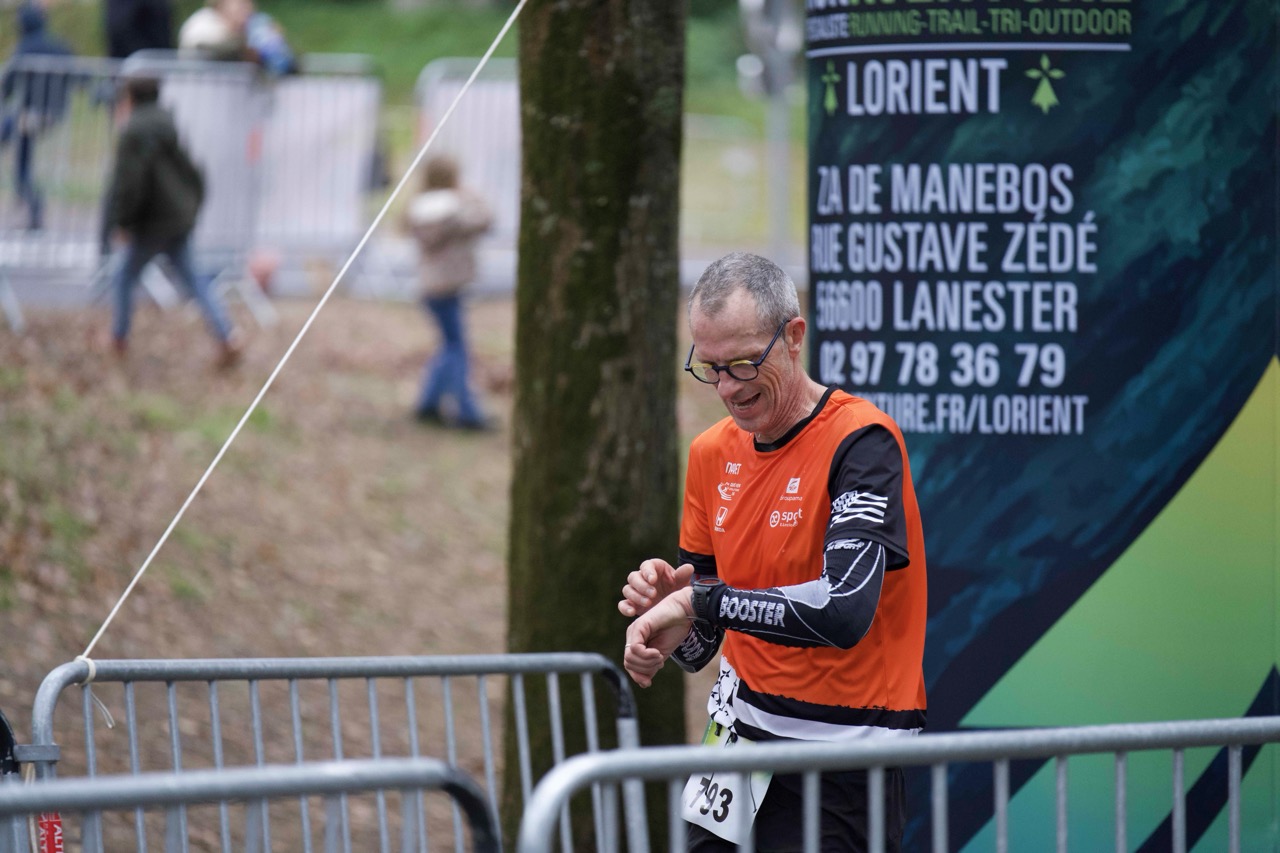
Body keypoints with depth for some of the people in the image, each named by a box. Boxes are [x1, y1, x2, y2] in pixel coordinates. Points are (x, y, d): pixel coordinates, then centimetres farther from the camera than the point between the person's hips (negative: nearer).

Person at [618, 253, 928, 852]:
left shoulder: (862, 441, -13)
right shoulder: (711, 453, 8)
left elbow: (844, 610, -28)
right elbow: (698, 649, 12)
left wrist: (700, 601, -24)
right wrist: (669, 604, -10)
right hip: (742, 733, 6)